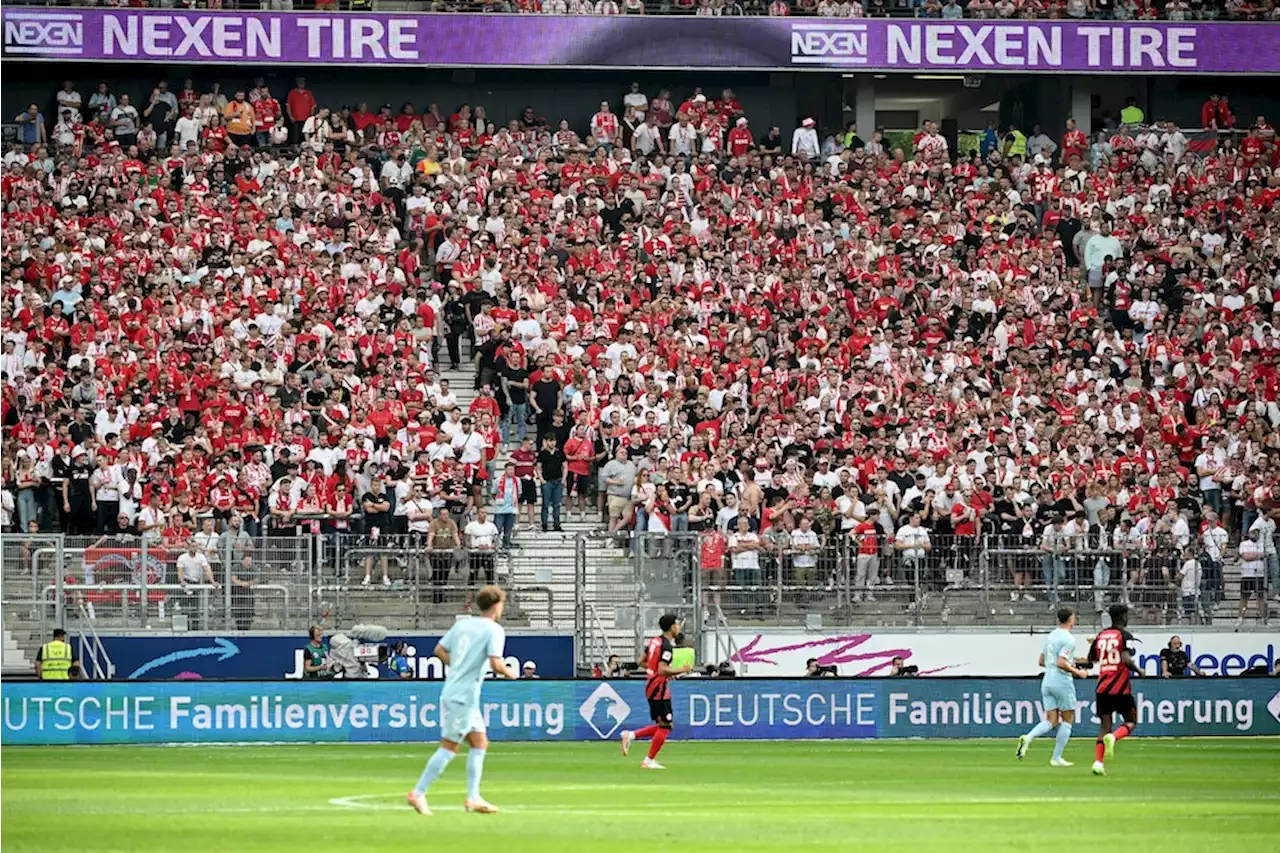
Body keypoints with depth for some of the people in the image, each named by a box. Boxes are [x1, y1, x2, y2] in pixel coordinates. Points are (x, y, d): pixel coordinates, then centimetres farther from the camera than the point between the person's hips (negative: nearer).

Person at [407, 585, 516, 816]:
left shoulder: (462, 624, 10)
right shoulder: (494, 630, -11)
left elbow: (440, 650, 16)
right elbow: (496, 664, -21)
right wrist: (510, 673, -1)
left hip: (451, 691, 8)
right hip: (463, 698, -8)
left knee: (480, 743, 12)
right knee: (449, 747, -2)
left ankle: (473, 797, 11)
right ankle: (418, 793, 1)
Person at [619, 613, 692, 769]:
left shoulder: (655, 641, 11)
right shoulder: (667, 646, -17)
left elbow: (641, 661, 18)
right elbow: (662, 670, -25)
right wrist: (682, 670, -16)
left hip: (650, 685, 9)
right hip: (659, 687, -9)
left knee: (663, 726, 16)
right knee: (665, 726, -2)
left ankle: (631, 735, 8)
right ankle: (649, 761, 1)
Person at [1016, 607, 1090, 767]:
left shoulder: (1051, 635, 13)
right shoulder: (1069, 639, -13)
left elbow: (1042, 661, 19)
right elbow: (1061, 663, -22)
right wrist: (1077, 672, -9)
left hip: (1047, 680, 7)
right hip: (1062, 681, -7)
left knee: (1051, 721, 5)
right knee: (1068, 720, 6)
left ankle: (1028, 737, -22)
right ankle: (1057, 758, 5)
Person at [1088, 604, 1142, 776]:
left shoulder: (1101, 635, 10)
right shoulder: (1125, 635, -8)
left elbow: (1091, 658, 19)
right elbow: (1126, 659, -20)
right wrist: (1138, 671, -3)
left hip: (1103, 688, 5)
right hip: (1121, 688, -5)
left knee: (1104, 725, 7)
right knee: (1131, 722, 12)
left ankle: (1098, 761, -9)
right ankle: (1113, 737, -20)